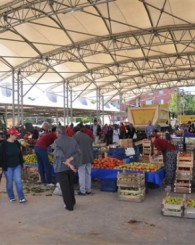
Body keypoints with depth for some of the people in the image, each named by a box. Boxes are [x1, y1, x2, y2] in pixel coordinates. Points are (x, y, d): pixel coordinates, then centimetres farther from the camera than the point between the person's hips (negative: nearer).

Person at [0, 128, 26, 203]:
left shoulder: (17, 143, 2)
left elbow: (20, 154, 11)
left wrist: (21, 163, 11)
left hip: (17, 166, 3)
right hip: (8, 167, -3)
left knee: (18, 181, 0)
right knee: (9, 182, 8)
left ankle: (21, 198, 6)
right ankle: (11, 197, 24)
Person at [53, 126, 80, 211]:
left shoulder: (57, 141, -14)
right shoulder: (72, 140, 0)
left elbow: (60, 155, -25)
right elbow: (78, 152, -7)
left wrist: (69, 164, -23)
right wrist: (70, 159, -14)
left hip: (61, 167, -5)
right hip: (72, 167, 5)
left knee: (65, 187, 7)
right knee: (71, 185, 22)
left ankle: (69, 206, 13)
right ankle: (72, 202, 35)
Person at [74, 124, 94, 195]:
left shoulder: (76, 136, -4)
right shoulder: (87, 136, 13)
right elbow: (91, 147, 15)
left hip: (81, 158, -6)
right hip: (89, 157, 6)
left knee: (82, 175, 1)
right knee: (88, 174, 13)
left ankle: (82, 191, 6)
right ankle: (88, 190, 21)